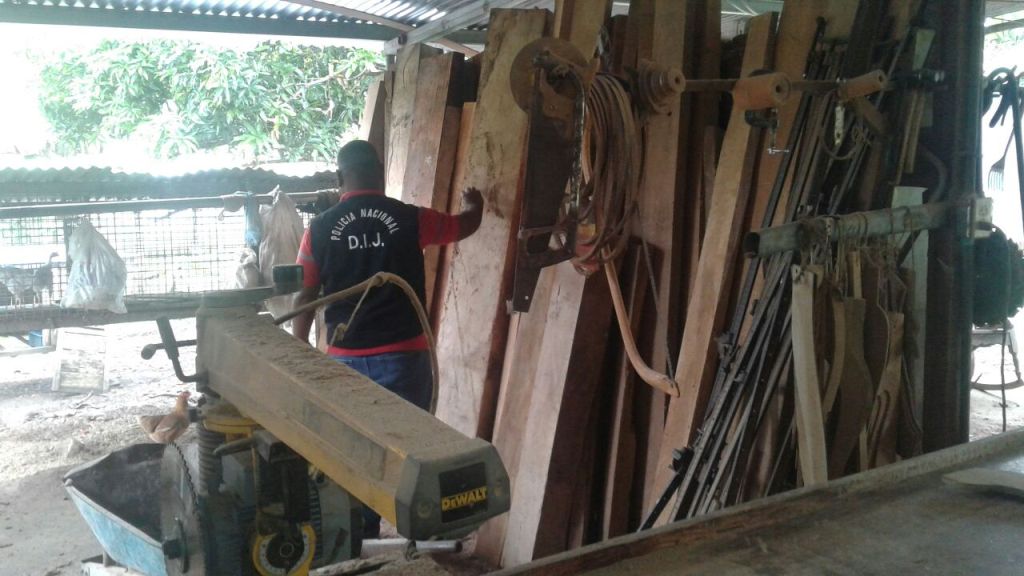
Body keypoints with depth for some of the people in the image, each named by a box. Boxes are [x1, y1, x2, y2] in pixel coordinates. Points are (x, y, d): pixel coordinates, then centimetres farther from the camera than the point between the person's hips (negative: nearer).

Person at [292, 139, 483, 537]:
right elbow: (466, 225, 15)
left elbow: (304, 300, 2)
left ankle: (363, 539, 25)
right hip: (404, 357, -1)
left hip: (346, 360, 2)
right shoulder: (411, 219, -3)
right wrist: (475, 203, 38)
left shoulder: (319, 230, -2)